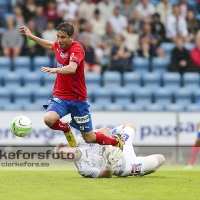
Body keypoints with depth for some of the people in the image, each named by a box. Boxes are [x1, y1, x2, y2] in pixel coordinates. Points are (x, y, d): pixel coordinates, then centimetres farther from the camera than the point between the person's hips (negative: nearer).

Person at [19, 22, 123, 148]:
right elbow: (50, 45, 29)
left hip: (78, 99, -5)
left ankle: (117, 141, 33)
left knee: (89, 138, 3)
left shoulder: (77, 49, -18)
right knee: (49, 119, -28)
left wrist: (55, 70, -56)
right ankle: (66, 129, 7)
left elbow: (72, 68, -38)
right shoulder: (59, 45, 1)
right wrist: (31, 36, 30)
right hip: (60, 96, 5)